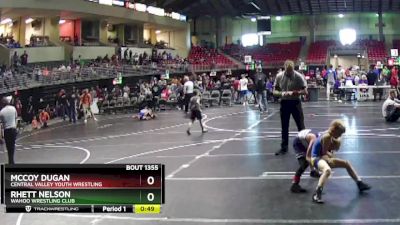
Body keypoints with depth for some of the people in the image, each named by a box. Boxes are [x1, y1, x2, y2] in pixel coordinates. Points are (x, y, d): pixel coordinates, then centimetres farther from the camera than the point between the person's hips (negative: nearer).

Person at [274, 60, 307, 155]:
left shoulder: (299, 76, -11)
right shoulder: (279, 76, -3)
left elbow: (305, 91, -10)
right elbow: (275, 91, 2)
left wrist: (294, 92, -27)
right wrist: (281, 93, -20)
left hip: (295, 103, -2)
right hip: (284, 103, 3)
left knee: (301, 126, 2)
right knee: (284, 127, 10)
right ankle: (284, 147, 20)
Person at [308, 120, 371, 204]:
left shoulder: (330, 136, 7)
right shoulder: (327, 136, -21)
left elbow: (336, 148, 16)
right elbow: (325, 152, -17)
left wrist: (337, 141, -1)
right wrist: (331, 154, 0)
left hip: (325, 157, 11)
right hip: (316, 158, -11)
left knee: (346, 163, 18)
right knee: (327, 170, -43)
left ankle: (359, 183, 31)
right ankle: (317, 194, -46)